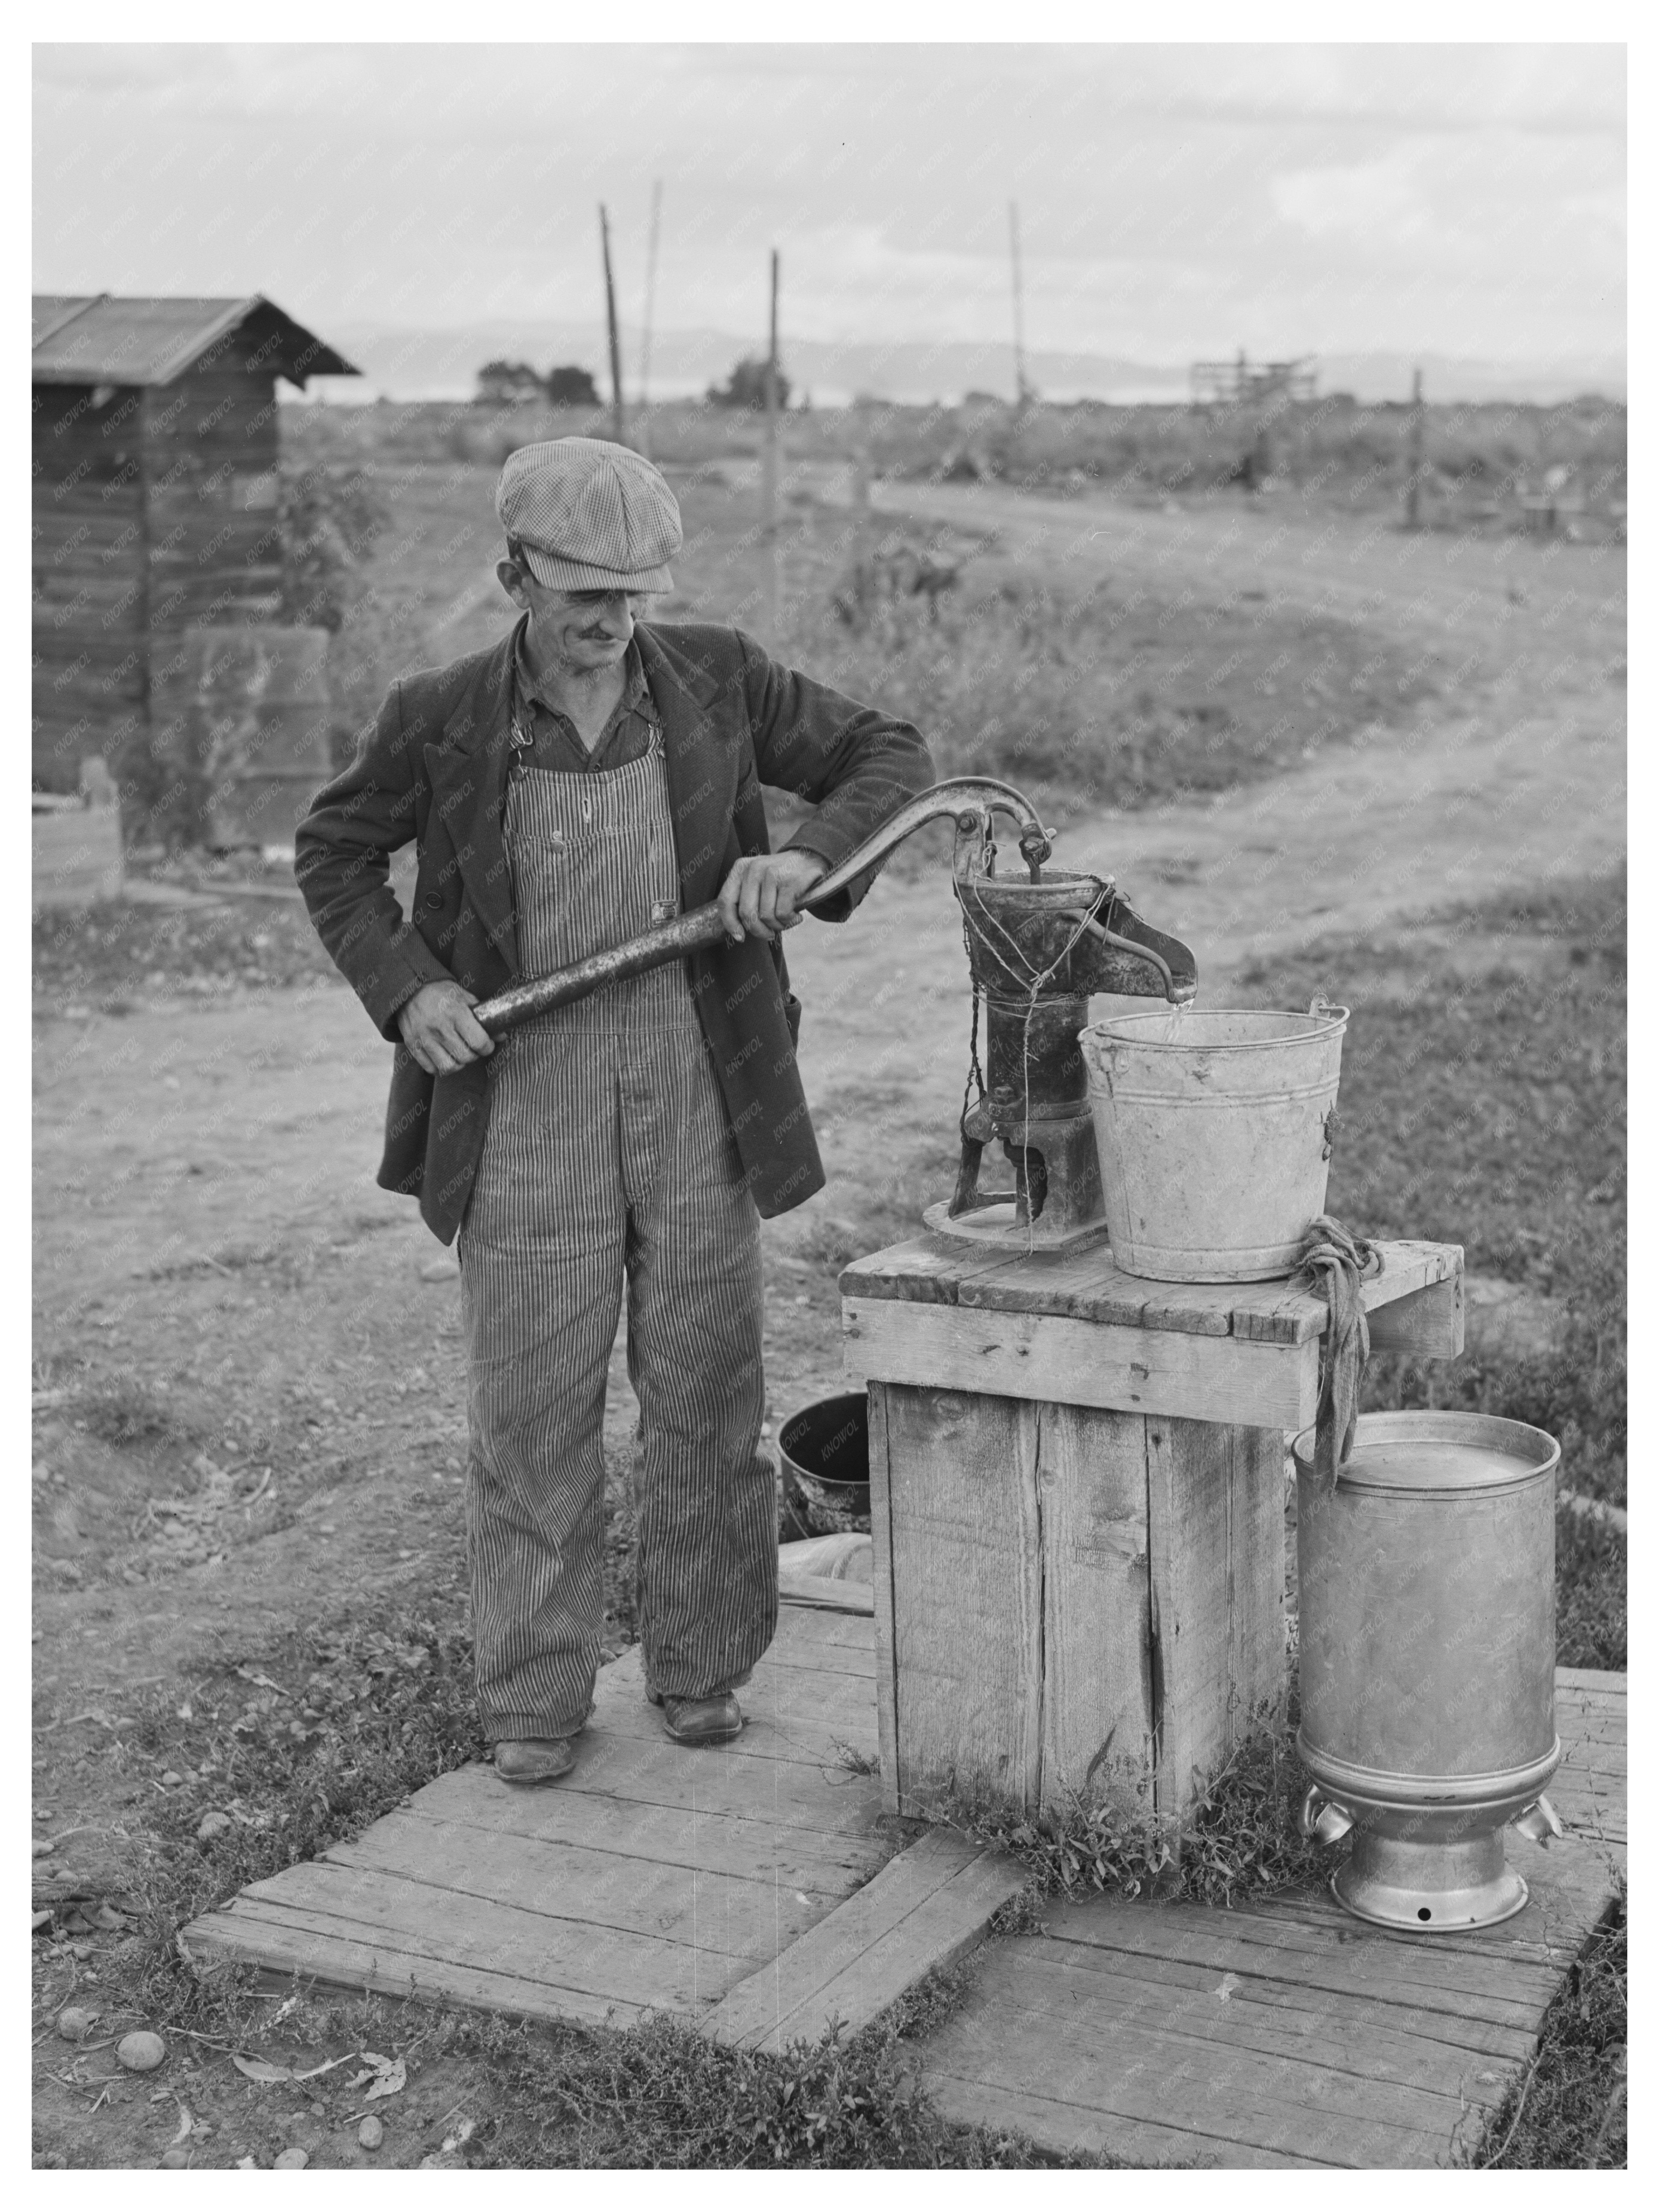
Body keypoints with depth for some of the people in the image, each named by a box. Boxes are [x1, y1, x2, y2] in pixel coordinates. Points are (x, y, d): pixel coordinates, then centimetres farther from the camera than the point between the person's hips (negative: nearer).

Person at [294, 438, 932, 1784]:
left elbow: (888, 756, 4)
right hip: (525, 1115, -1)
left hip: (699, 1107, 1)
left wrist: (808, 855, -15)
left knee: (706, 1398, 11)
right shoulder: (442, 720, -5)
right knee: (531, 1410, 5)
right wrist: (405, 989, -7)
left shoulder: (717, 679, -3)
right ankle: (535, 1702, 19)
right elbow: (335, 852, 9)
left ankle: (703, 1669, 29)